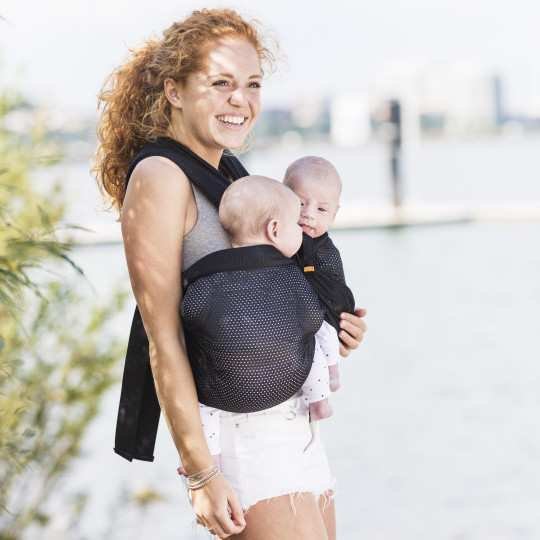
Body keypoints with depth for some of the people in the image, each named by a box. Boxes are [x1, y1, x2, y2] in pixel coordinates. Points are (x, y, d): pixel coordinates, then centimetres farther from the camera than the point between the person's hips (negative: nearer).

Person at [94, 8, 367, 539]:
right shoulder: (159, 176, -13)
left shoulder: (224, 173, 13)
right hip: (237, 428, -9)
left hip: (289, 412, 9)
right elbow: (164, 339, -17)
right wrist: (201, 474, -20)